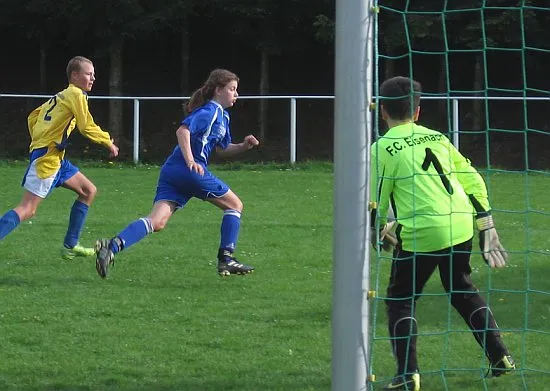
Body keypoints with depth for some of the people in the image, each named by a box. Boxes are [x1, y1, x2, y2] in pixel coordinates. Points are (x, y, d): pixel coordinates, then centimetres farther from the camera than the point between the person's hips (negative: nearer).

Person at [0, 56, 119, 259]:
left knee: (89, 191, 17)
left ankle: (70, 246, 17)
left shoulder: (61, 96, 20)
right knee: (27, 210, -16)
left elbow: (33, 117, 23)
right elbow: (87, 127, -11)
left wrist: (38, 141, 24)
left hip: (56, 158, 10)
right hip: (47, 158, -10)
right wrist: (109, 143, 1)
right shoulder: (76, 94, -6)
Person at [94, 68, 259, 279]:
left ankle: (113, 246, -28)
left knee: (157, 222, -9)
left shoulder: (222, 116, 26)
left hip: (171, 171, 9)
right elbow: (183, 131, -19)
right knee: (235, 205, 9)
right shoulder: (210, 111, -4)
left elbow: (221, 149, 37)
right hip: (191, 171, -9)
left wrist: (243, 146, 20)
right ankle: (226, 259, 7)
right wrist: (190, 161, -28)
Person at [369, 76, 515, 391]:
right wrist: (485, 220, 23)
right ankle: (500, 357, 23)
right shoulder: (436, 138, 14)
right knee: (464, 291, 24)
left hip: (421, 234, -5)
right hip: (461, 226, 5)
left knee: (401, 300, 8)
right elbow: (473, 179, 15)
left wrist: (378, 232, 19)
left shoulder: (382, 148, -2)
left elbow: (376, 201, 0)